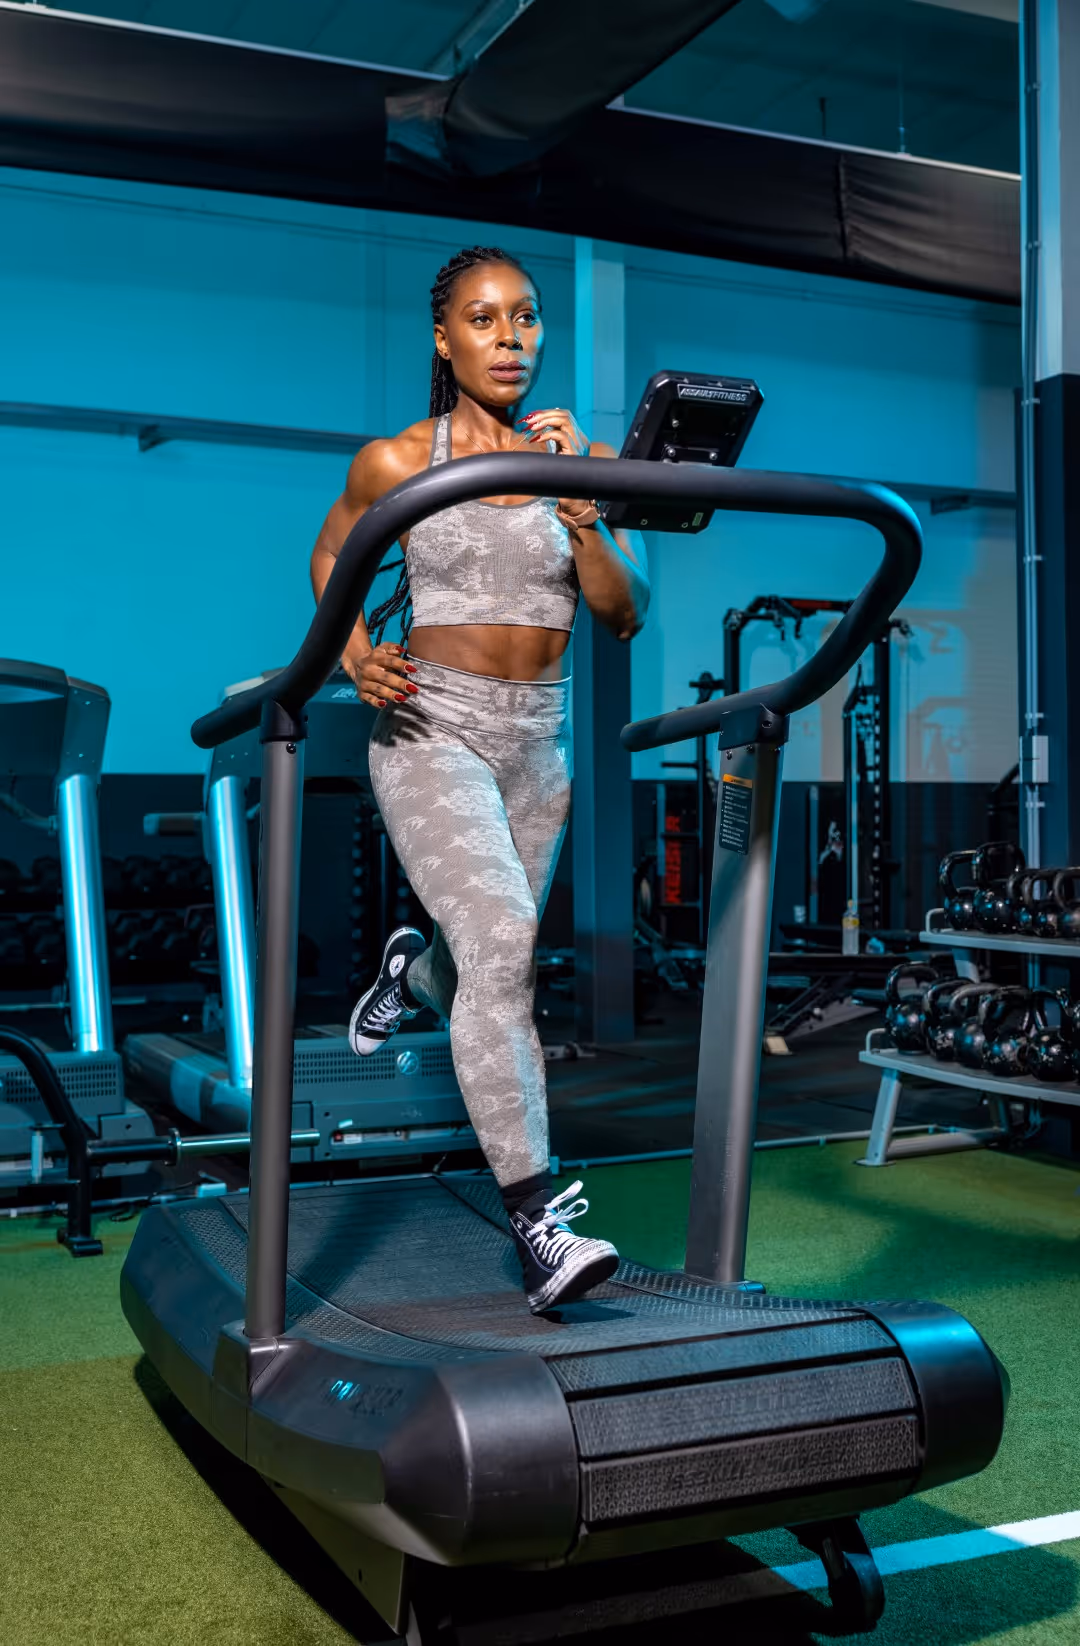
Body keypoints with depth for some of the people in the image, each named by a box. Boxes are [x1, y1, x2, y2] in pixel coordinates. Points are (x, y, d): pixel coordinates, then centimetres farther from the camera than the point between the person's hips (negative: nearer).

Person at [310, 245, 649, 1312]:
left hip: (539, 743, 5)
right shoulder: (396, 462, -1)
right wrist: (356, 658, -3)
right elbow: (330, 555, 15)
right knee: (502, 941, -24)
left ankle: (407, 972, 54)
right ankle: (537, 1221, -21)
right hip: (433, 730, -4)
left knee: (494, 963, 15)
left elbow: (626, 615, 0)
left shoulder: (587, 461, 5)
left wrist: (577, 510, -14)